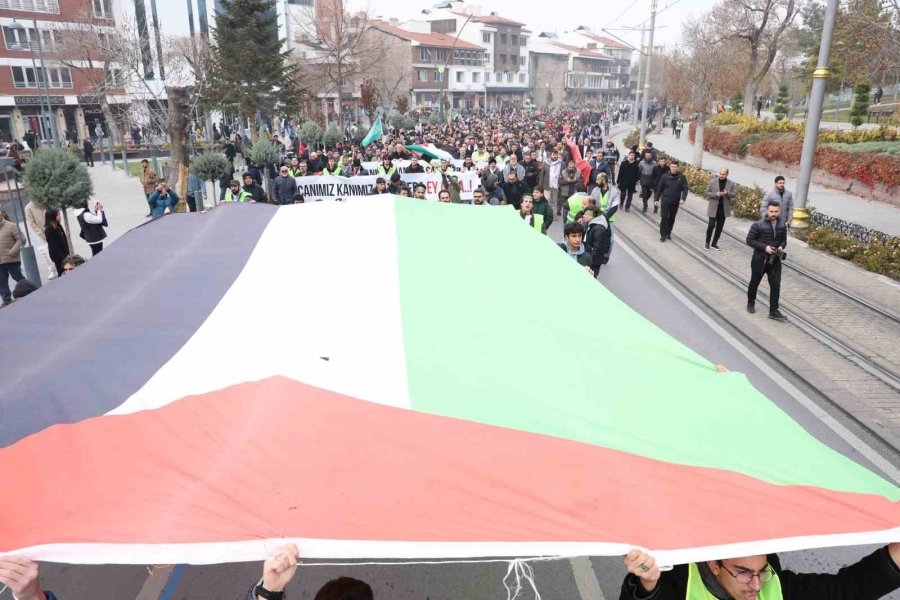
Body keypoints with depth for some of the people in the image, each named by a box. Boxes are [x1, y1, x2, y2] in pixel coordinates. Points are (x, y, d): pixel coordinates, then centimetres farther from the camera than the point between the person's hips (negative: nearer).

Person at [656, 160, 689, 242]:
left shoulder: (681, 177, -4)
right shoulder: (665, 176, -5)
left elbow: (685, 189, -5)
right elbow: (659, 188, 2)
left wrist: (683, 198, -20)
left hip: (675, 202, 2)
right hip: (665, 200, -1)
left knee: (672, 218, 11)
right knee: (664, 217, -7)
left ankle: (668, 233, 26)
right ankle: (663, 234, 0)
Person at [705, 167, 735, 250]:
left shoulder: (731, 183, 2)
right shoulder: (712, 182, -3)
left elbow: (733, 195, 4)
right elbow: (707, 193, 0)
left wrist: (727, 193, -18)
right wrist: (716, 194, -18)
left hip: (724, 208, 2)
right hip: (714, 208, -2)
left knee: (719, 227, 8)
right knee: (711, 225, -3)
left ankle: (714, 243, 20)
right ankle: (707, 242, 13)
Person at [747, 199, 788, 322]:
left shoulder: (782, 226, 1)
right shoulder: (758, 225, -13)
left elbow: (784, 240, 14)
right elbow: (749, 240, -10)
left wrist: (781, 246, -9)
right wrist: (764, 247, -20)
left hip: (775, 260, 3)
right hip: (760, 259, -3)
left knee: (776, 285, -2)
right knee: (754, 282, 14)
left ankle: (773, 311, 3)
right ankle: (751, 303, 38)